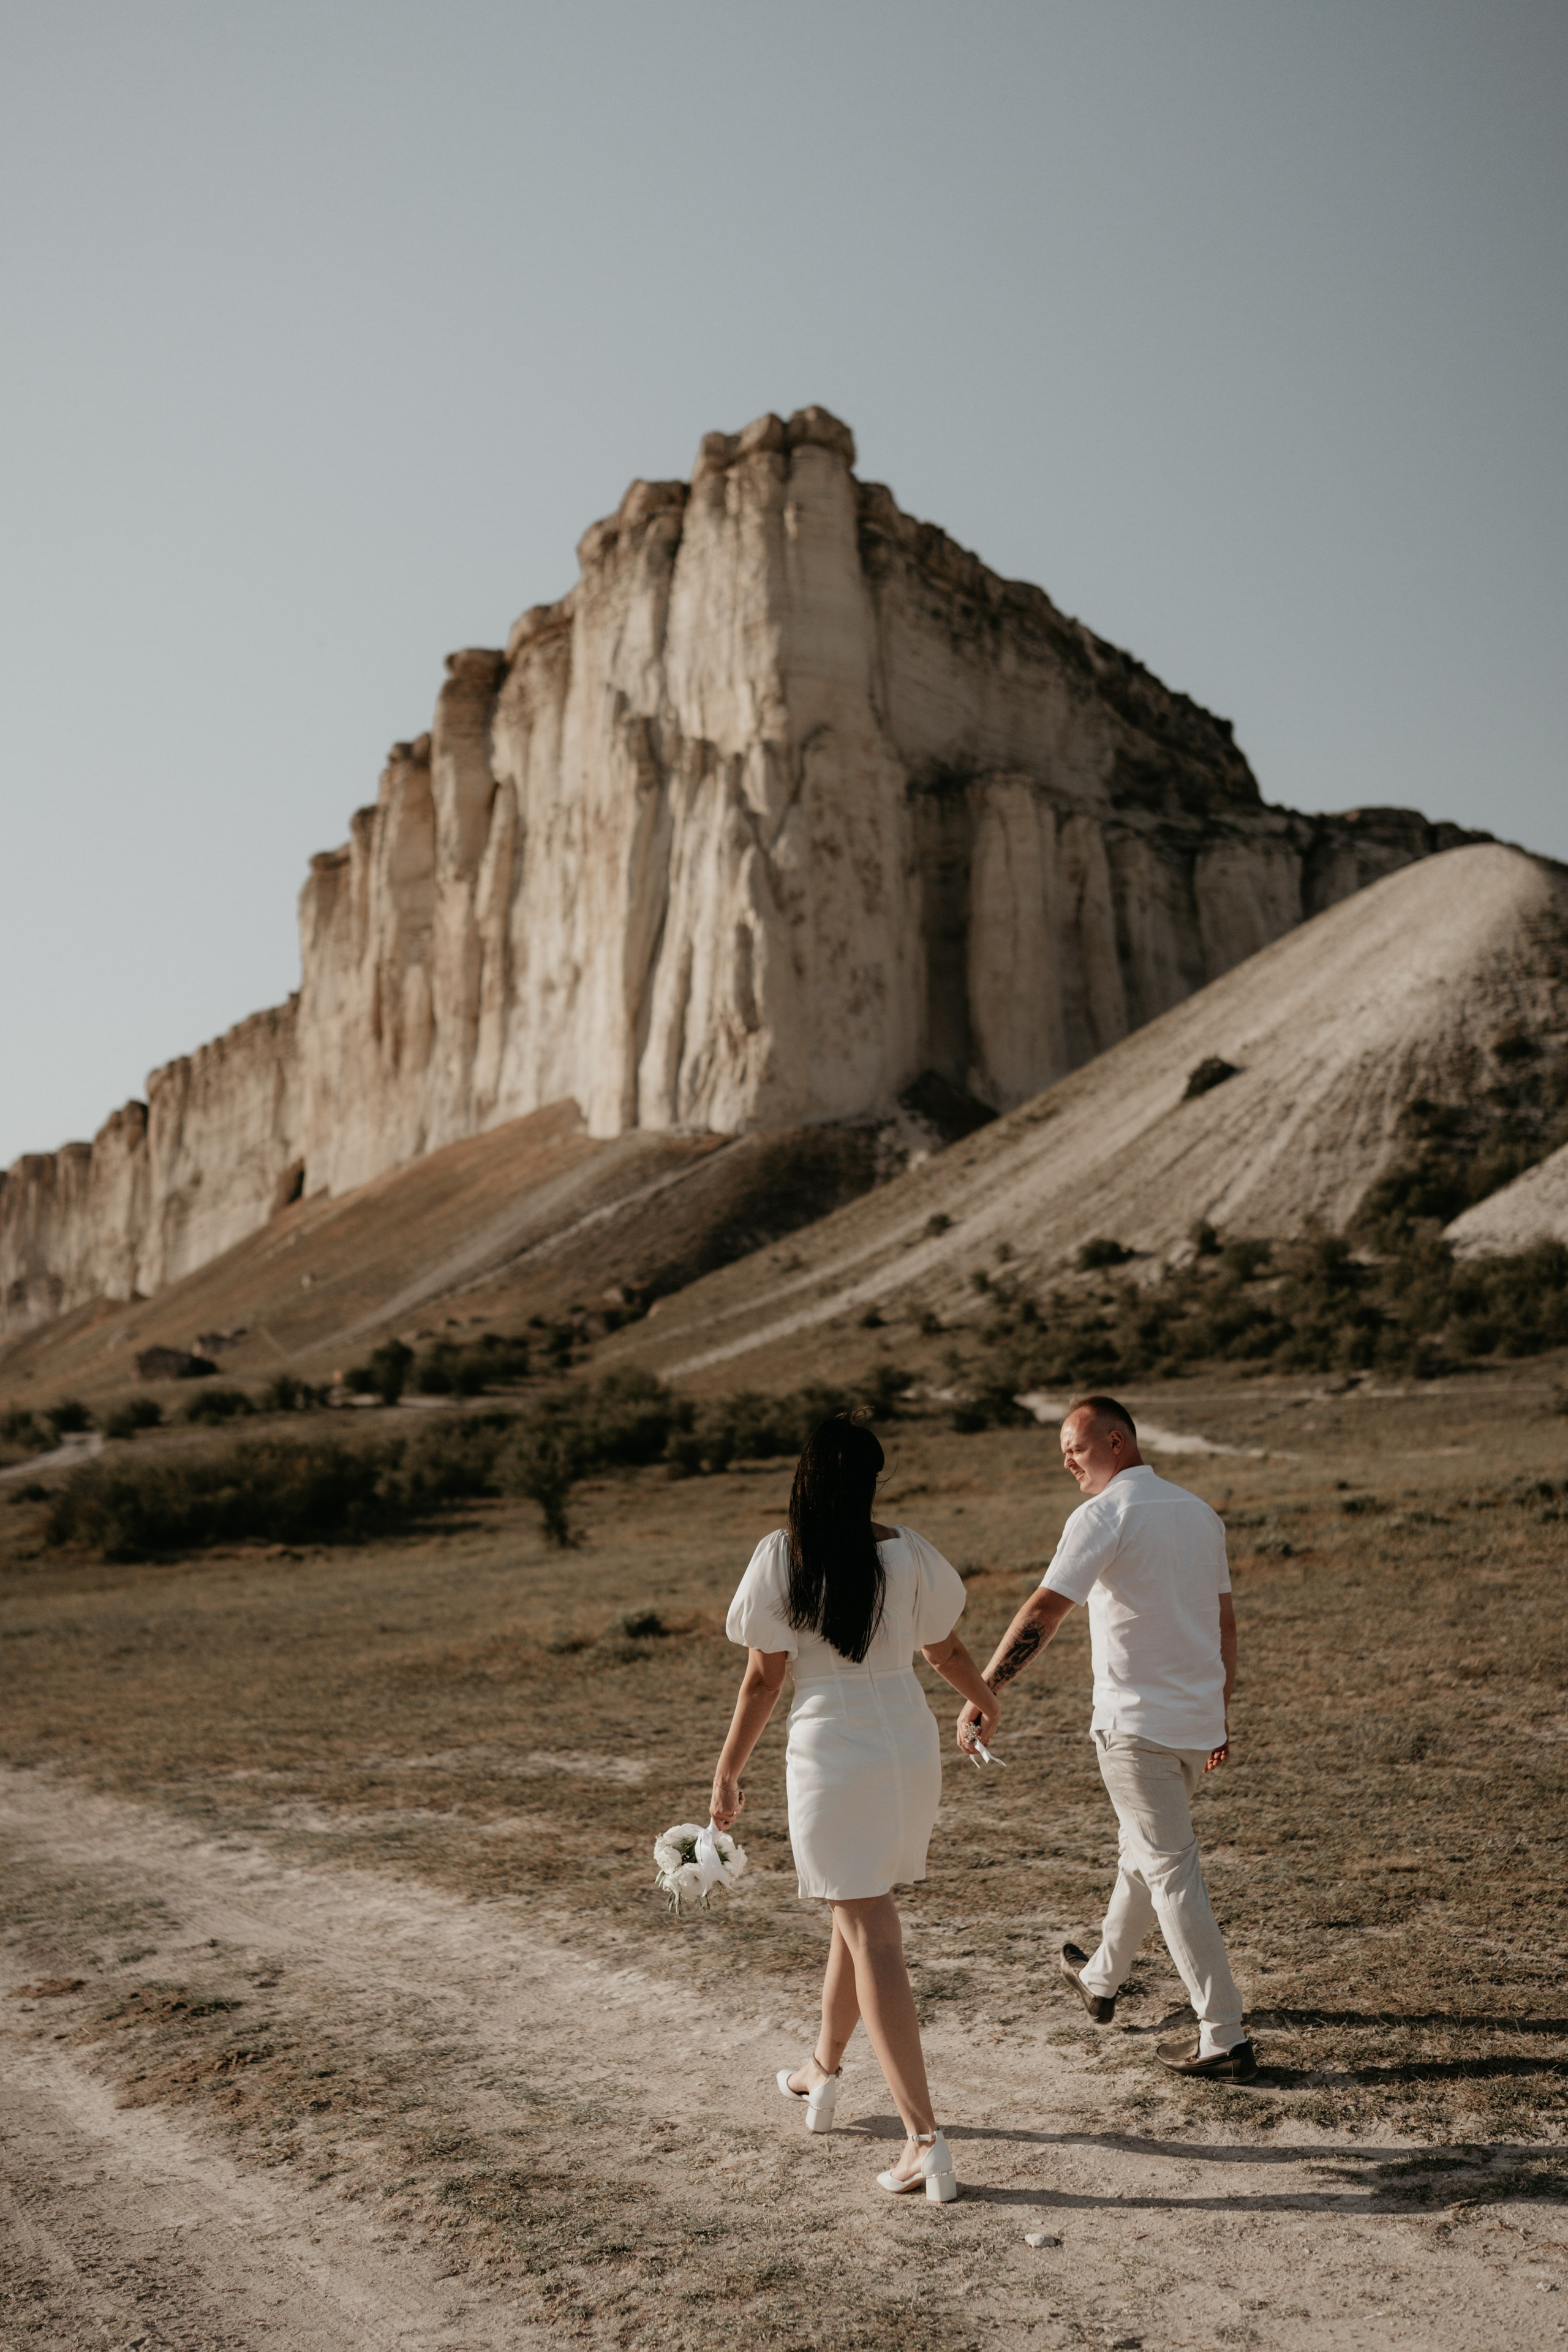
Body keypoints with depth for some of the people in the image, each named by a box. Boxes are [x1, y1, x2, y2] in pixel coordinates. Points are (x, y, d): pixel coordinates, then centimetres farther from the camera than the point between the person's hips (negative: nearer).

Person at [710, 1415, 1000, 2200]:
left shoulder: (781, 1555, -10)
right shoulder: (907, 1553, -2)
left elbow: (763, 1677, -7)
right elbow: (946, 1650, 10)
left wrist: (728, 1771, 4)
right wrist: (983, 1701, 31)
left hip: (830, 1756, -4)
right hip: (910, 1749, 4)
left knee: (872, 1937, -2)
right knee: (859, 1912, 23)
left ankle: (925, 2137, -7)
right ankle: (823, 2071, 41)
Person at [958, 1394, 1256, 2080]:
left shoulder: (1104, 1515, -14)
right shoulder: (1199, 1512, 10)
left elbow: (1043, 1613, -22)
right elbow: (1224, 1622, 14)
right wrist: (1220, 1715, 21)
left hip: (1137, 1725, -8)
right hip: (1198, 1719, 8)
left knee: (1172, 1875, -2)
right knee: (1144, 1852, 22)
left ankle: (1225, 2040, 1)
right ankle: (1100, 1979, 41)